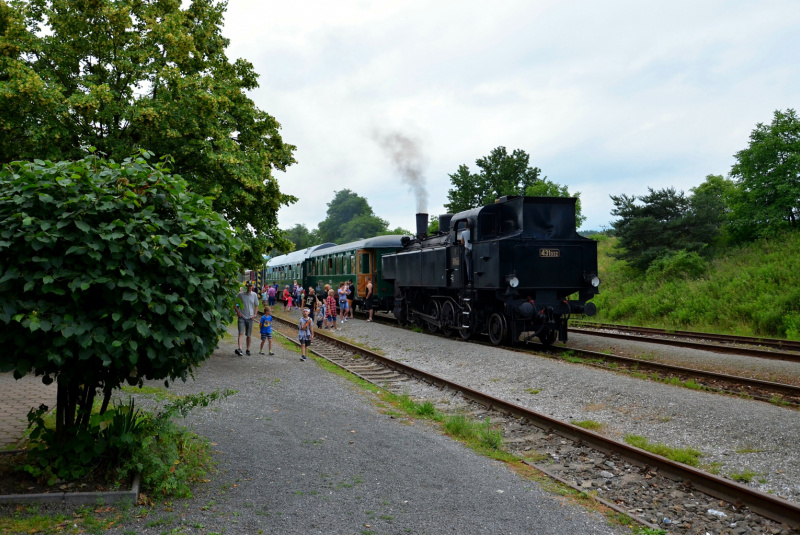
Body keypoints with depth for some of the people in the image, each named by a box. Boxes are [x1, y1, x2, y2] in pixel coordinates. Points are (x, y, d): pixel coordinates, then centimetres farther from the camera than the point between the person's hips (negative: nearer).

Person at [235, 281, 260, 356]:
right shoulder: (241, 294, -3)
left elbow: (256, 305, 12)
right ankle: (239, 349, -26)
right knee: (241, 333, -16)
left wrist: (254, 315, 2)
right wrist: (237, 312, -4)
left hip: (250, 317, 2)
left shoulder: (254, 295, 3)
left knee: (249, 335, 10)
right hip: (242, 317, -2)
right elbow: (235, 303, 6)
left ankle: (248, 350, 21)